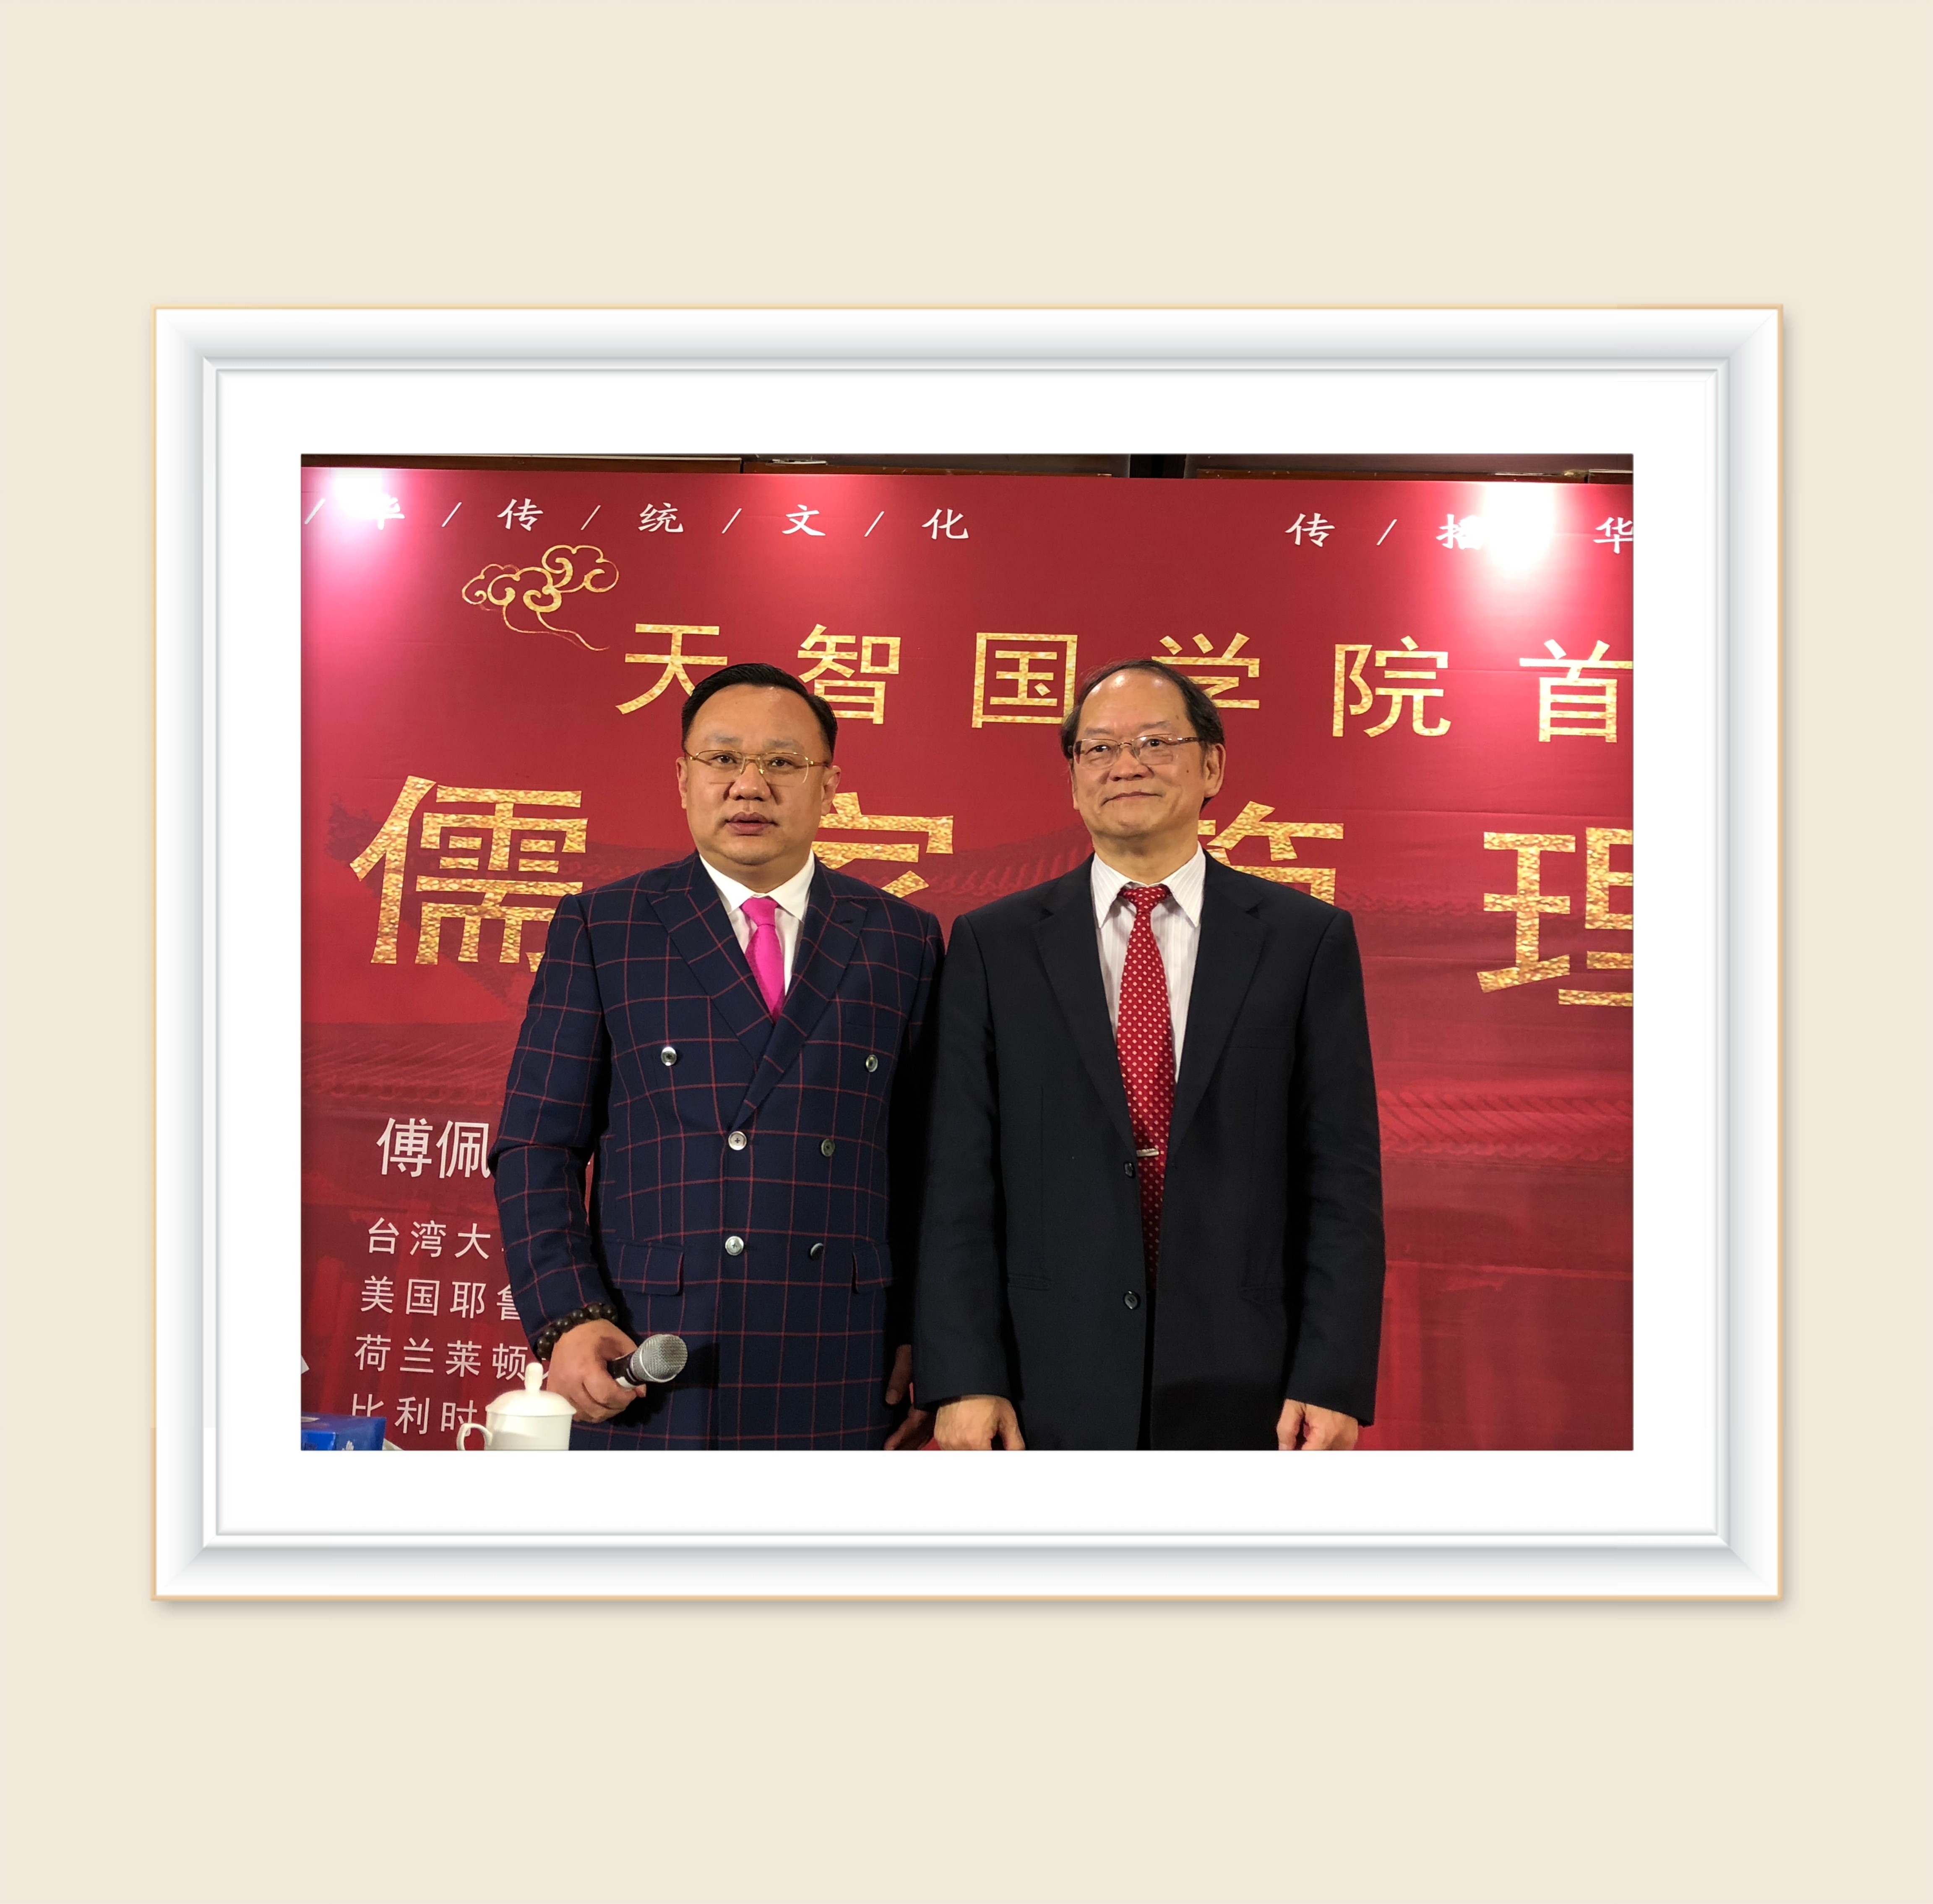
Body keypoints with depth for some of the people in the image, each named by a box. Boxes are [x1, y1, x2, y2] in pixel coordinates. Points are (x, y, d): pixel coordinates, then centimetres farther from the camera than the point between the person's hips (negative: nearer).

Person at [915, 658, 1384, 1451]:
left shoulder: (1309, 938, 3)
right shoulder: (993, 944, 3)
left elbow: (1343, 1176, 0)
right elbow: (959, 1179, -1)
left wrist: (1334, 1382, -7)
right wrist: (963, 1379, -7)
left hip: (1248, 1392, 0)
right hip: (1052, 1393, 0)